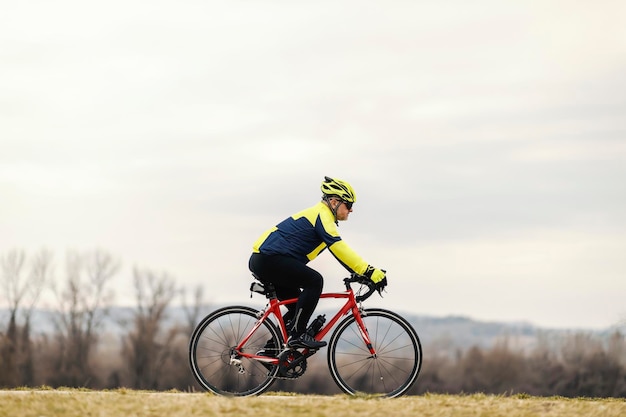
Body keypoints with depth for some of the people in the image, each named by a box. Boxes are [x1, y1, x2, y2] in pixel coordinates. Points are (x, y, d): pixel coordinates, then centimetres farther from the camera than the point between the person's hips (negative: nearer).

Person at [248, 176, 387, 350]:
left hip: (261, 261, 11)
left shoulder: (318, 215, 21)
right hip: (268, 259, -11)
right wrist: (370, 272, -28)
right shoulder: (322, 215, -11)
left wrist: (361, 273, 16)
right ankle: (297, 335, -17)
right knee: (314, 281, -18)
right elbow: (338, 248, -24)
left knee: (298, 307, 15)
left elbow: (338, 250, 24)